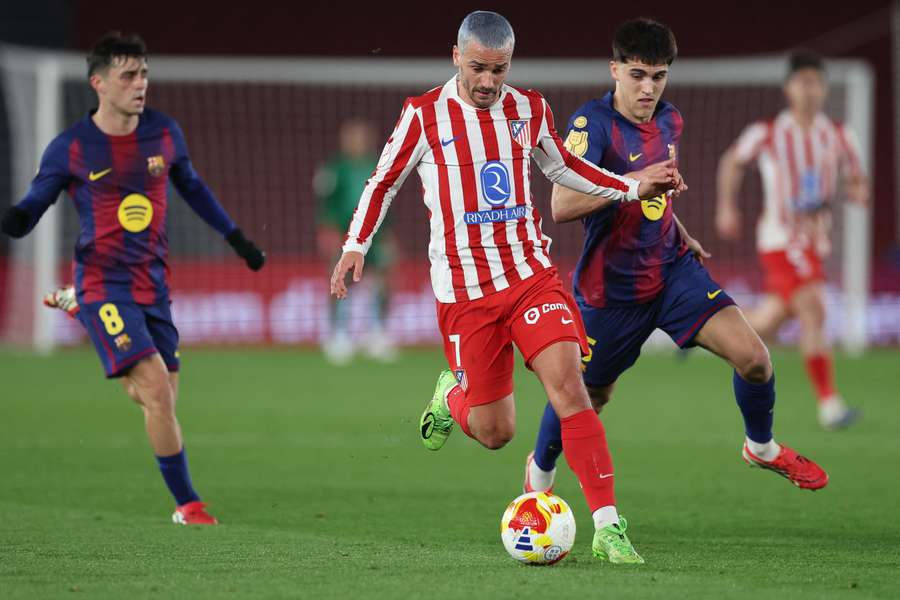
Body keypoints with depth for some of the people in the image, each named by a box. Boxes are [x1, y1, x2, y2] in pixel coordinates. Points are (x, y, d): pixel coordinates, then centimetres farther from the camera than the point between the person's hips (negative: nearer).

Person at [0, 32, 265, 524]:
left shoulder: (163, 133, 3)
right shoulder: (70, 148, -9)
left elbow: (191, 187, 20)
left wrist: (236, 238, 25)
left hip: (152, 283, 5)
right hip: (104, 282, -5)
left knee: (159, 401, 11)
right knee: (156, 389, -21)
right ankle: (186, 505, -9)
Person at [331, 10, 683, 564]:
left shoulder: (529, 110, 5)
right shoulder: (425, 115, -4)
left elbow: (562, 166, 24)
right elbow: (385, 180, 10)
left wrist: (634, 187, 14)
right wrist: (356, 244, 2)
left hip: (531, 274, 2)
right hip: (463, 290, -2)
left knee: (569, 386, -18)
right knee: (494, 432, 1)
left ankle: (608, 526, -19)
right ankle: (452, 395, 39)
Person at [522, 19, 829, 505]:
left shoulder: (669, 121, 3)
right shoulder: (592, 123, -20)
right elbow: (561, 206, -32)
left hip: (673, 269, 5)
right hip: (613, 285, -5)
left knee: (752, 357, -12)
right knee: (589, 395, 11)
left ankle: (762, 447, 16)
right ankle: (540, 467, 41)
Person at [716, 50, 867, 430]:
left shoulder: (839, 137, 3)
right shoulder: (765, 134, -5)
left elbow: (855, 181, 12)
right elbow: (732, 162, 13)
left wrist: (860, 192, -11)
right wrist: (726, 208, 8)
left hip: (815, 240, 5)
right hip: (780, 238, -5)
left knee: (769, 322, 13)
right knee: (813, 312, -21)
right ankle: (829, 404, -21)